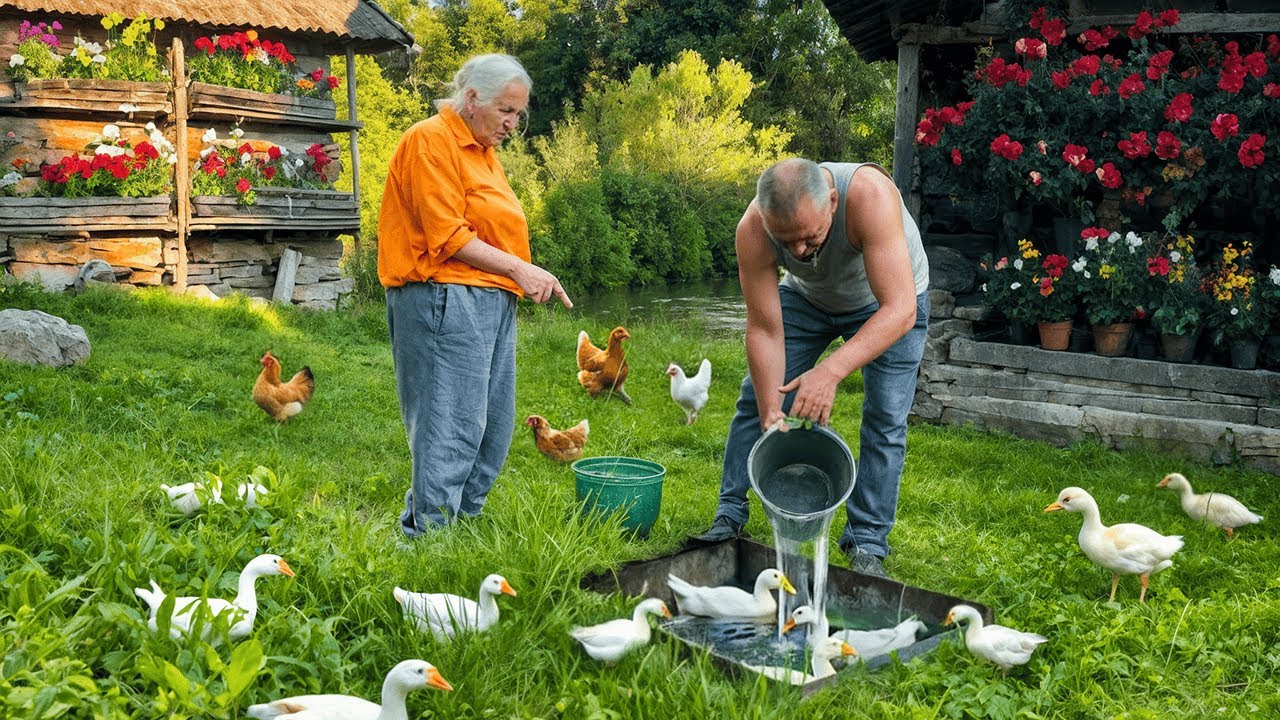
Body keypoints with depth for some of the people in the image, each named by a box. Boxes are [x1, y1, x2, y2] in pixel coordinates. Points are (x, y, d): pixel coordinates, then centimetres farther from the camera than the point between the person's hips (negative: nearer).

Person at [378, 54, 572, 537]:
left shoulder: (482, 149, 22)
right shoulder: (431, 141, -8)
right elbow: (447, 237, -16)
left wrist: (527, 276, 11)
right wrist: (519, 268, -14)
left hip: (490, 302, 10)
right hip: (445, 300, -10)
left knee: (493, 428, 11)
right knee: (453, 427, -9)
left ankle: (463, 523, 20)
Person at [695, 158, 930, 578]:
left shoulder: (869, 195, -44)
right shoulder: (752, 232, -33)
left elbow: (900, 310, -46)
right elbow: (764, 330, -25)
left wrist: (831, 370, -56)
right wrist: (771, 416, -29)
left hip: (887, 301, -2)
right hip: (807, 296, 3)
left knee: (885, 418, -12)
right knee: (756, 399, 0)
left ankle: (867, 545, 1)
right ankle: (729, 519, 15)